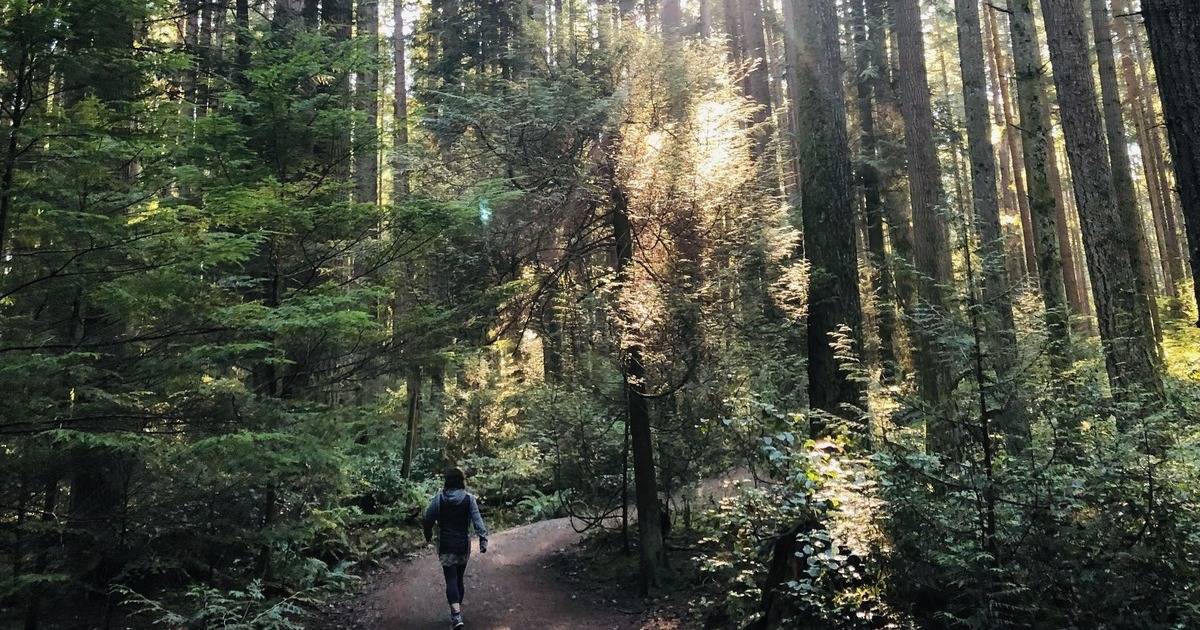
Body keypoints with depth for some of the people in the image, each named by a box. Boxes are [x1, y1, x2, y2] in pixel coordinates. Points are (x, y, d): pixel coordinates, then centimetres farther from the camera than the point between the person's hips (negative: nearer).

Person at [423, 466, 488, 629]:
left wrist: (428, 535, 18)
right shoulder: (469, 499, -8)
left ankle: (456, 615, -18)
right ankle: (457, 611, 30)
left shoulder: (438, 498, -7)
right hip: (463, 545, 1)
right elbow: (477, 520, -13)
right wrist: (483, 539, -11)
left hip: (445, 546, -1)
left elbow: (428, 518, 1)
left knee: (451, 579, -2)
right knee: (459, 578, 17)